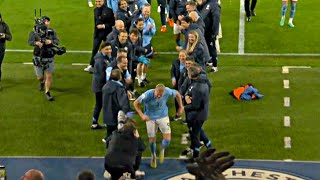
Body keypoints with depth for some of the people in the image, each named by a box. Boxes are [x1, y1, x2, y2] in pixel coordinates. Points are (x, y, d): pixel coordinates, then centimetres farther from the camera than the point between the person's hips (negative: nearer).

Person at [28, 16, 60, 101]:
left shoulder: (52, 31, 1)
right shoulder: (34, 32, -5)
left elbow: (57, 41, -5)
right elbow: (30, 41, -15)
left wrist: (51, 41, -27)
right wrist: (36, 43, -37)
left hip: (49, 58, 1)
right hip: (38, 58, -1)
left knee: (49, 76, -7)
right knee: (40, 77, 10)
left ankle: (47, 93, 6)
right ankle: (42, 82, 46)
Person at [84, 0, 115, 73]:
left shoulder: (108, 10, -14)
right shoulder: (96, 10, 4)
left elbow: (112, 22, -12)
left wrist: (104, 26, -19)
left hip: (106, 33, -4)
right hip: (97, 32, 4)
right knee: (94, 49, 0)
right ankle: (91, 66, 3)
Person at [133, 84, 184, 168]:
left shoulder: (168, 92, -25)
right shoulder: (147, 95, -30)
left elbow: (177, 94, -2)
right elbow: (136, 103, -17)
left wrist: (181, 107, -2)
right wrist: (142, 115, -25)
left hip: (163, 116, 1)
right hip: (150, 118, -1)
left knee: (167, 139, -9)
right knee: (152, 140, 7)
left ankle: (162, 150, 27)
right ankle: (153, 156, 36)